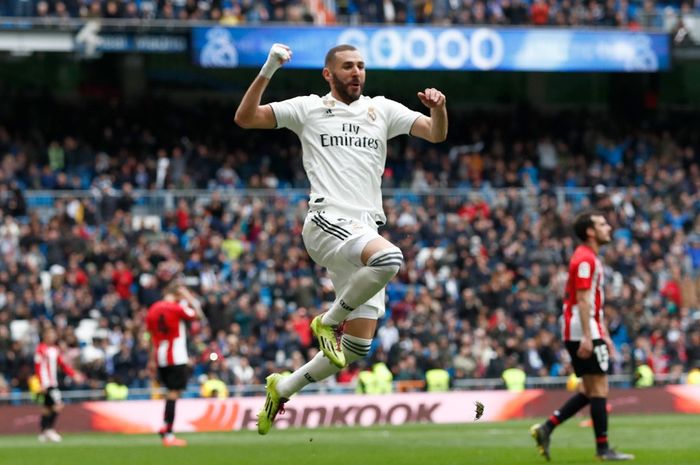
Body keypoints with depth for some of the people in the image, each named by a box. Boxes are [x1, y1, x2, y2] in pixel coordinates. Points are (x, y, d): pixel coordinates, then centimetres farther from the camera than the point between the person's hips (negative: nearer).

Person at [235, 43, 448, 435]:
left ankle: (283, 388, 22)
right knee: (389, 258, -37)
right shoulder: (308, 109, 10)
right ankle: (329, 320, -14)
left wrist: (438, 108, -12)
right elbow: (245, 118, 3)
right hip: (328, 222, -5)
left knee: (356, 348, 1)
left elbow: (436, 134, 10)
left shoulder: (382, 110, 18)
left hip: (366, 232, 5)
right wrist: (269, 70, -8)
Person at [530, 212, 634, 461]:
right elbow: (583, 300, -20)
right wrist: (587, 336, -25)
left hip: (583, 334, 10)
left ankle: (546, 428, 8)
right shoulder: (585, 259, -13)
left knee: (588, 392, 11)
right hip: (584, 332, -10)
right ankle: (603, 448, -3)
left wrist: (603, 334, 24)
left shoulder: (591, 258, 20)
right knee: (599, 389, -6)